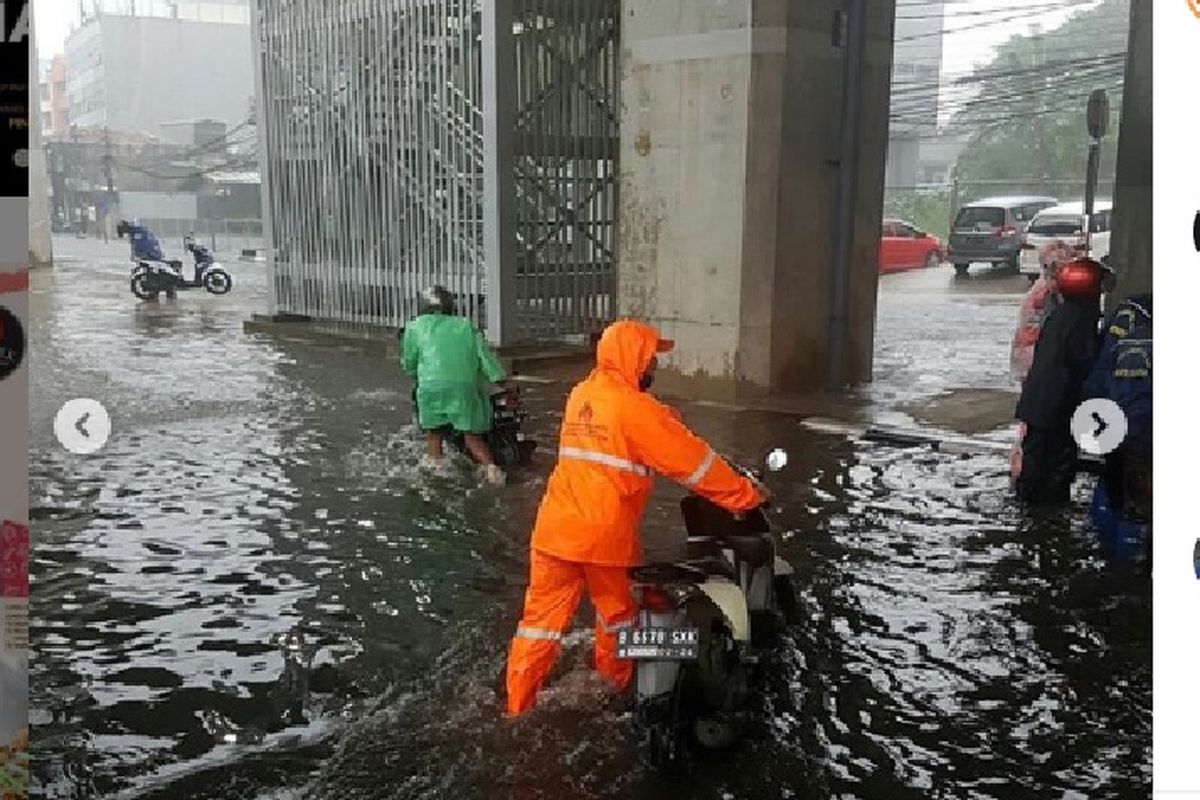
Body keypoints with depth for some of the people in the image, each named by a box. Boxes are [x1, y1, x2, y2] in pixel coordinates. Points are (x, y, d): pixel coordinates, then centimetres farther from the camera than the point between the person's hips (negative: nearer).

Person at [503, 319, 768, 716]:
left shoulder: (581, 395, 10)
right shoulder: (635, 408, -13)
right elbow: (691, 460, -10)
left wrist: (666, 419, 9)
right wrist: (746, 495, -4)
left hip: (556, 529, 6)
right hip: (605, 535, -5)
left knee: (543, 614, 10)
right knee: (617, 610, 19)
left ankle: (518, 704, 14)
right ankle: (618, 681, 39)